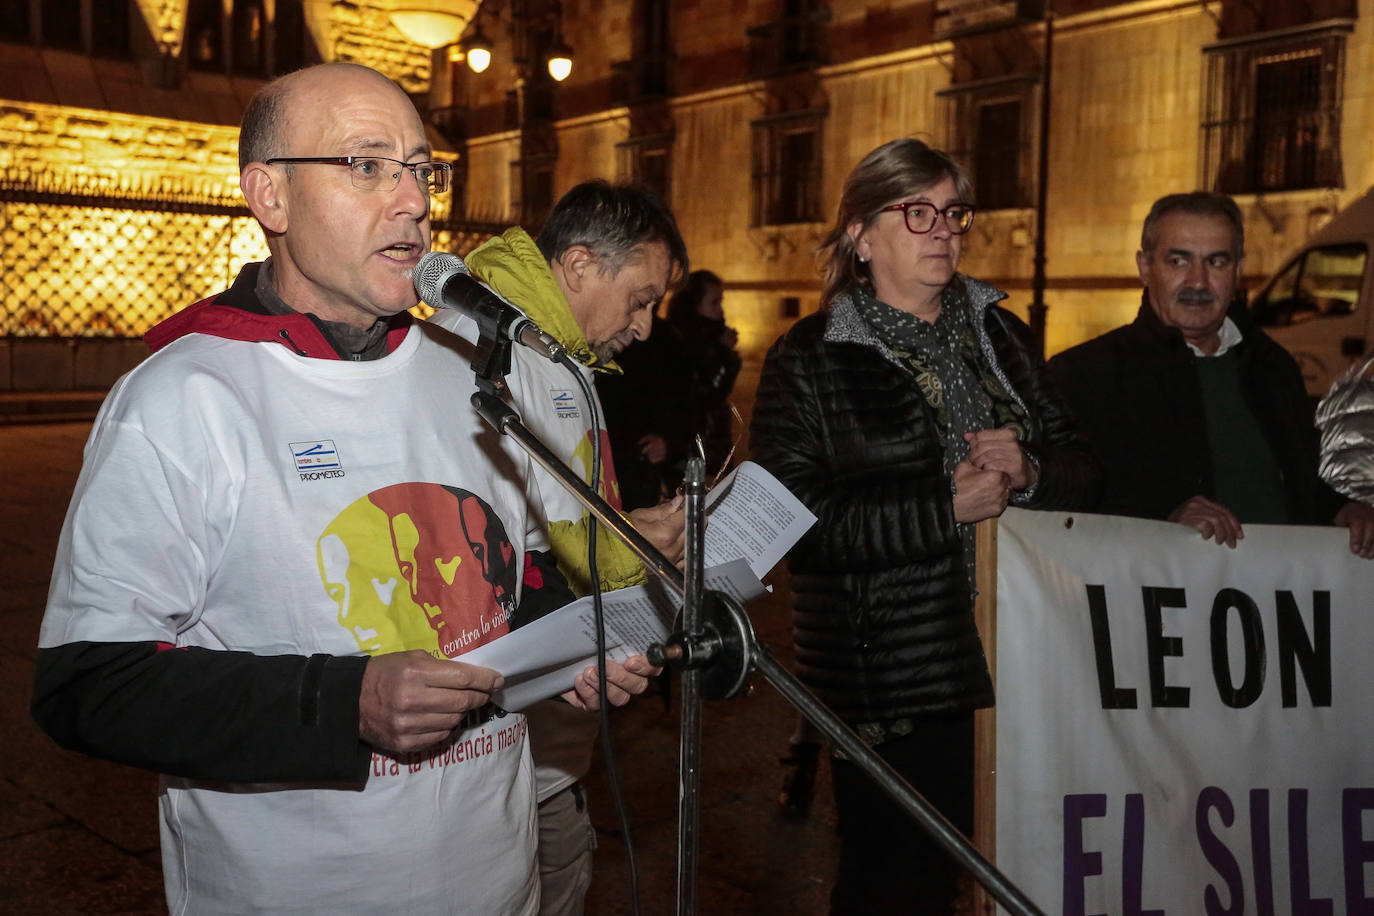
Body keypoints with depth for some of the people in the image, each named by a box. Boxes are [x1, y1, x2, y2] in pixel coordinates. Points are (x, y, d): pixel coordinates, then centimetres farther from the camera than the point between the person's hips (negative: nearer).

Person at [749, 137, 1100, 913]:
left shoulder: (1000, 334, 12)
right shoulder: (811, 359, -4)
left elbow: (1081, 470, 12)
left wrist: (1029, 472, -11)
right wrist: (947, 507, -18)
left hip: (1007, 659, 5)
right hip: (887, 679, -5)